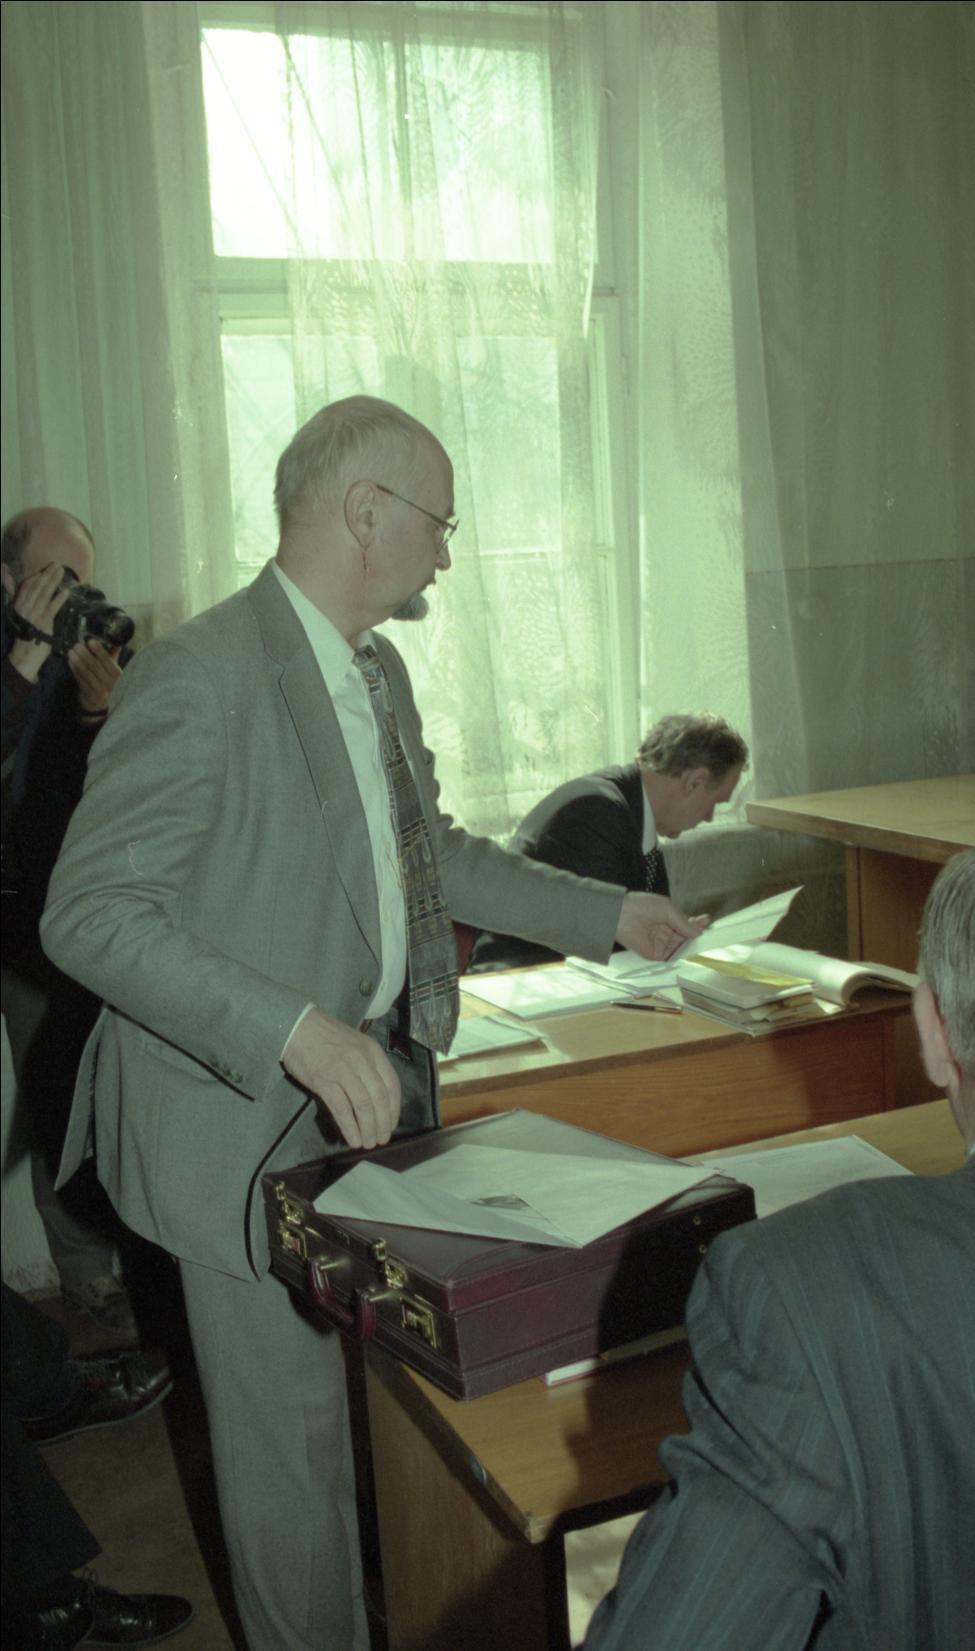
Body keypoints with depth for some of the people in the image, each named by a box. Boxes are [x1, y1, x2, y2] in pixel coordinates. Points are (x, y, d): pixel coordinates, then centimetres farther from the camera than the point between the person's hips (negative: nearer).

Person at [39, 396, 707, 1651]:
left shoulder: (376, 670, 9)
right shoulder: (198, 678, -20)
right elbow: (87, 915, -22)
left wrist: (606, 914, 19)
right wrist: (296, 1032, -31)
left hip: (380, 1079, 8)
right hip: (250, 1120, -8)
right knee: (292, 1434, 8)